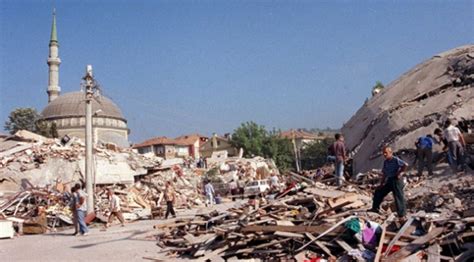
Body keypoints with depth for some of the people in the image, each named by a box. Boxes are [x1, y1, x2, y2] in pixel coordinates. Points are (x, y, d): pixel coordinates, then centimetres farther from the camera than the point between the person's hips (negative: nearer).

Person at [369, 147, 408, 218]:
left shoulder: (396, 160, -13)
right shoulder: (385, 162, 11)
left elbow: (405, 165, -27)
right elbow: (384, 174, 17)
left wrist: (399, 173, -18)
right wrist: (381, 184, 14)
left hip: (396, 180, -9)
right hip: (389, 181, 9)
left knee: (398, 197, -7)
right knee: (378, 192, 13)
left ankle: (402, 214, -2)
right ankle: (375, 208, 26)